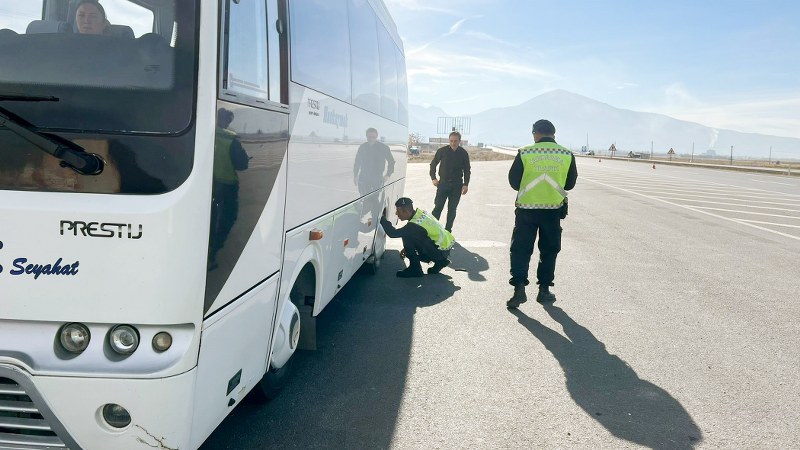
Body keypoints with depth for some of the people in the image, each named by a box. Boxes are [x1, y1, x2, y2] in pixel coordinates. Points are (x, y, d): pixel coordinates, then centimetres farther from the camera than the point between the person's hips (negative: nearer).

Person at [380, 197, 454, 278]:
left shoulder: (414, 224, -25)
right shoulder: (420, 212, 3)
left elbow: (393, 233, -22)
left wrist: (382, 218, -15)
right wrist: (407, 249, 14)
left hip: (441, 251, -9)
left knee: (407, 236, -15)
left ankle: (415, 269, -5)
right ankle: (440, 261, 20)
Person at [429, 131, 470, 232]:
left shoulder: (464, 154, 1)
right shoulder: (442, 151, -2)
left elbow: (467, 170, 9)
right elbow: (433, 164, 10)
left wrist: (465, 184, 0)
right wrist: (433, 178, 0)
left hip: (456, 186, 1)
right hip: (443, 183, -1)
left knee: (452, 209, 5)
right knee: (438, 207, -5)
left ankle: (448, 230, 13)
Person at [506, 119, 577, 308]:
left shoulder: (524, 153, -6)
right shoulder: (567, 155, -1)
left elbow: (513, 181, 1)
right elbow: (570, 184, 9)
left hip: (526, 208, -1)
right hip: (554, 209, 1)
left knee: (521, 249, 6)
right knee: (549, 250, 14)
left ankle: (519, 288, -4)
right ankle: (544, 290, 19)